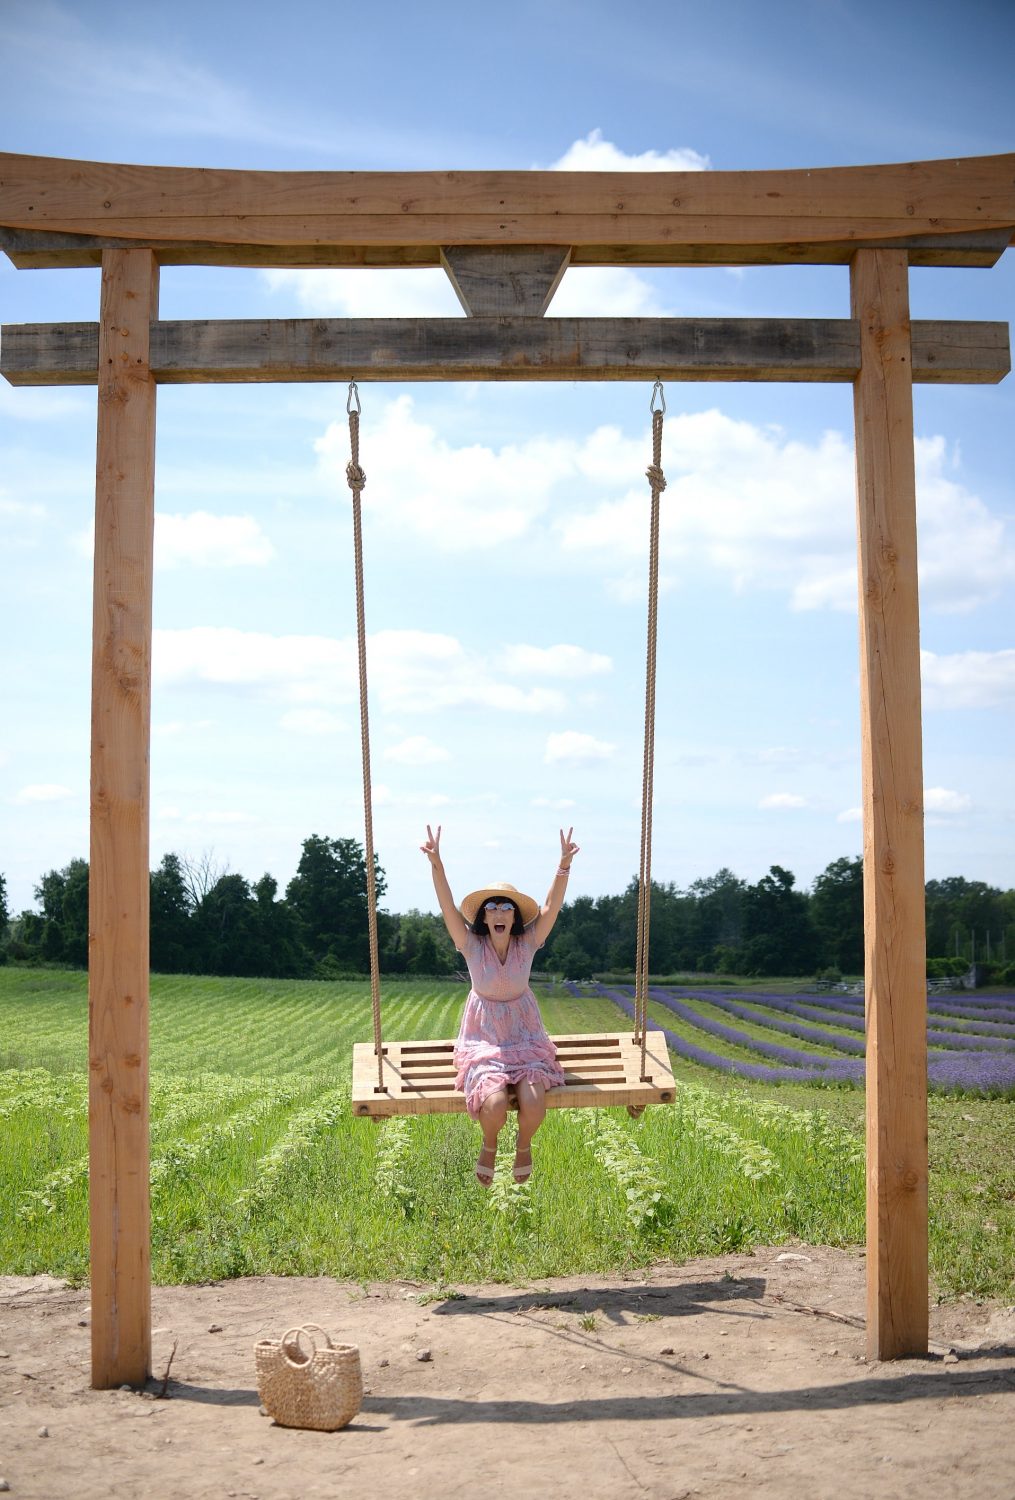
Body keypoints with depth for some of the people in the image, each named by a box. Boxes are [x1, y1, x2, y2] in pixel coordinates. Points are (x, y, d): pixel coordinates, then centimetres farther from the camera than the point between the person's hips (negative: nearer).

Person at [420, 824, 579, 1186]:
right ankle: (489, 1145, 9)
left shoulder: (528, 944, -3)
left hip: (525, 1038, 1)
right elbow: (447, 907, -18)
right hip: (484, 1041, -1)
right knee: (494, 1105, -29)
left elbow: (551, 908, -16)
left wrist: (564, 866, -30)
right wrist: (436, 865, -32)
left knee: (533, 1105, -27)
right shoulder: (471, 946, -6)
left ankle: (524, 1144, 11)